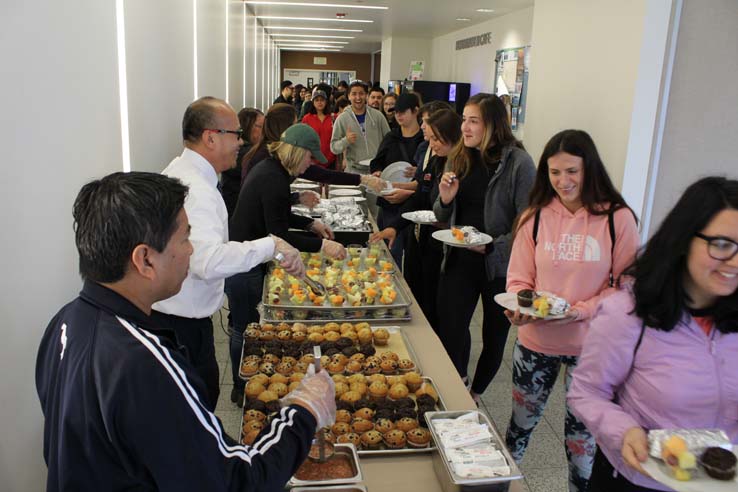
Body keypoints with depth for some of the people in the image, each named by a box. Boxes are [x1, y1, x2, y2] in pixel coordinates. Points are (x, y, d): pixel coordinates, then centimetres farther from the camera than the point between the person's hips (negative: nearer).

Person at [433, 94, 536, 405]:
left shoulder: (518, 163, -14)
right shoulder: (459, 158, 4)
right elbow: (443, 218, 11)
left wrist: (492, 246, -25)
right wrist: (444, 200, -10)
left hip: (501, 265, -3)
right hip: (460, 259, 4)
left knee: (495, 334, 14)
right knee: (449, 327, 1)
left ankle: (475, 394, 37)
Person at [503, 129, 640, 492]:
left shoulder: (618, 219, -9)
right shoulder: (535, 218, -2)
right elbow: (518, 279, 1)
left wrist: (580, 311, -20)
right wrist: (519, 306, -20)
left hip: (590, 345, -2)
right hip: (535, 340, 3)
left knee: (581, 432, 14)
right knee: (521, 422, 21)